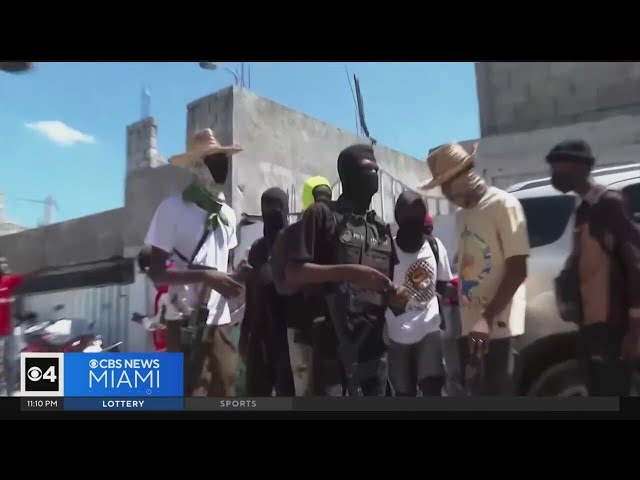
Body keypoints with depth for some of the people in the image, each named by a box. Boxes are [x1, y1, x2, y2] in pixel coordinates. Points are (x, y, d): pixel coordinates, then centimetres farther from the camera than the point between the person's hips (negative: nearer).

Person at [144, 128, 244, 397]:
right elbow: (156, 273, -10)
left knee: (224, 393, 9)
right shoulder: (173, 208, -6)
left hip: (221, 320, 6)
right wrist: (206, 277, -21)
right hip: (186, 321, -6)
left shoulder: (228, 214, 16)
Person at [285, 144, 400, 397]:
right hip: (330, 342, -6)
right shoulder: (321, 214, 0)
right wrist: (349, 272, -19)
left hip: (373, 343, 6)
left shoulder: (382, 228, 17)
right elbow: (293, 272, -10)